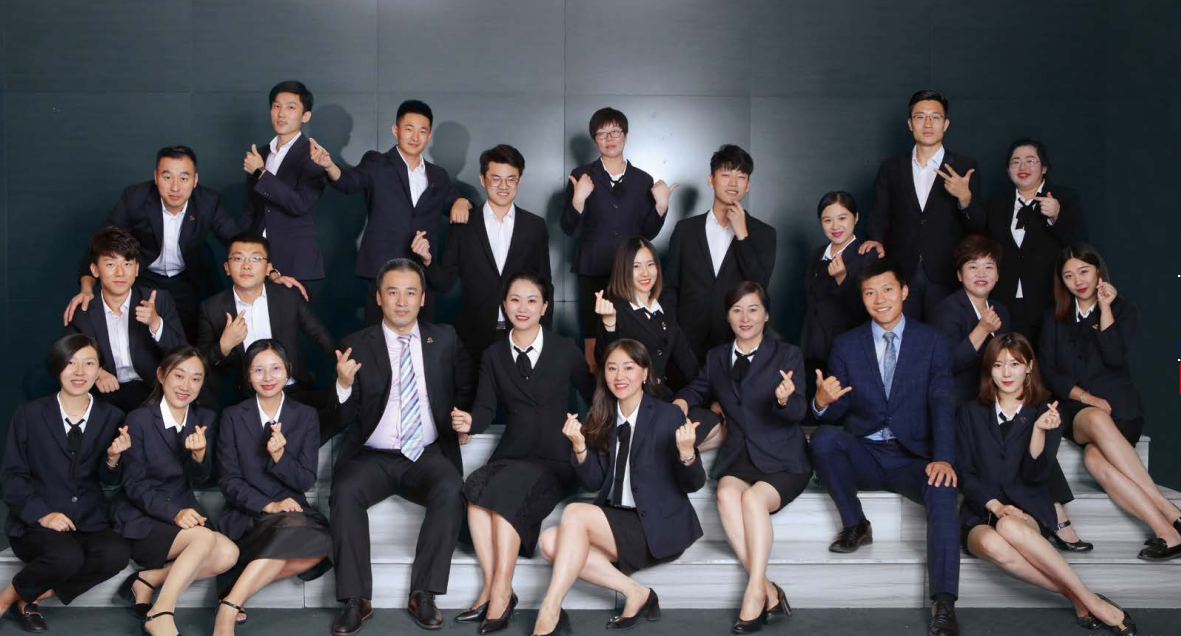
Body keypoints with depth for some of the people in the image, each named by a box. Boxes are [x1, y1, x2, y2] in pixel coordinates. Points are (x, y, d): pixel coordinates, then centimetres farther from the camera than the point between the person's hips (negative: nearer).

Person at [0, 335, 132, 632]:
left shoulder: (112, 417, 7)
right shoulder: (29, 413, 2)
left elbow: (108, 480, 11)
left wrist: (113, 457, -13)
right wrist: (42, 513, -16)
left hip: (89, 521, 3)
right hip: (36, 522, -3)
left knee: (117, 553, -30)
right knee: (68, 556, -35)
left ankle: (29, 595, -10)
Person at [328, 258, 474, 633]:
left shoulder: (445, 340, 9)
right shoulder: (356, 346, 4)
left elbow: (465, 391, 21)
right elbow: (341, 420, 1)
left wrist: (461, 418, 0)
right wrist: (344, 385, -19)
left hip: (428, 457, 1)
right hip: (371, 458, 0)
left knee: (451, 491, -31)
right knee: (345, 494, -30)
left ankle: (423, 595, -20)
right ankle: (356, 601, -18)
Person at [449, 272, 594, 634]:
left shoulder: (565, 350, 6)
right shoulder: (494, 355, 13)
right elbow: (485, 410, 4)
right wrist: (469, 422, -17)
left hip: (556, 459, -3)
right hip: (512, 455, 3)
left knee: (506, 488, -32)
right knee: (476, 486, -30)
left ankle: (500, 592, -26)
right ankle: (492, 589, -25)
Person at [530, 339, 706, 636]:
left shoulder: (669, 416, -8)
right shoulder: (601, 418, 7)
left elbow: (693, 485, -8)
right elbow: (594, 483, 5)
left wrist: (686, 451, -29)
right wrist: (579, 445, -13)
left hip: (659, 526, -6)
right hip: (616, 522, 6)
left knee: (574, 514, -24)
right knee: (550, 542, -15)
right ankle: (635, 594, -11)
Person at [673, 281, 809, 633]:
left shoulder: (787, 355, 0)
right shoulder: (716, 357, 12)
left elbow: (798, 412, -11)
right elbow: (700, 389, 30)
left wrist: (786, 399, -36)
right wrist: (682, 400, 6)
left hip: (781, 459, -3)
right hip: (738, 457, 3)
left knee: (754, 498, -33)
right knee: (726, 494, -31)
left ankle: (755, 594, -28)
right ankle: (768, 591, -30)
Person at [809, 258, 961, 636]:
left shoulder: (931, 341, 4)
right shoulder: (846, 345, 8)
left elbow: (942, 404, -7)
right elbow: (836, 413, 5)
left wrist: (943, 458, -24)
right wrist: (822, 402, -22)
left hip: (913, 458, -1)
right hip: (863, 455, 2)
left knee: (942, 489, -34)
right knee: (823, 438, -30)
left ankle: (943, 604, -34)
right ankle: (855, 525, -8)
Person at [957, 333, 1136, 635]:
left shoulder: (1045, 412, 7)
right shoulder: (972, 412, 11)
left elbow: (1034, 475, -5)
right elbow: (964, 472, 5)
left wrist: (1039, 429, -20)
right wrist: (995, 505, -10)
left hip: (1028, 511, -1)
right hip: (980, 513, 1)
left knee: (1010, 528, -39)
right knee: (992, 544, -36)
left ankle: (1087, 599, -28)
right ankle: (1077, 597, -26)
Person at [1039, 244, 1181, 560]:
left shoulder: (1123, 309, 10)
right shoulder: (1054, 318, 15)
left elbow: (1116, 358, -8)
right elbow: (1048, 372, 6)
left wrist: (1105, 308, -6)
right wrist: (1085, 397, -9)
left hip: (1118, 407, -1)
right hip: (1073, 411, 1)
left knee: (1095, 459, -35)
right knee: (1097, 419, -38)